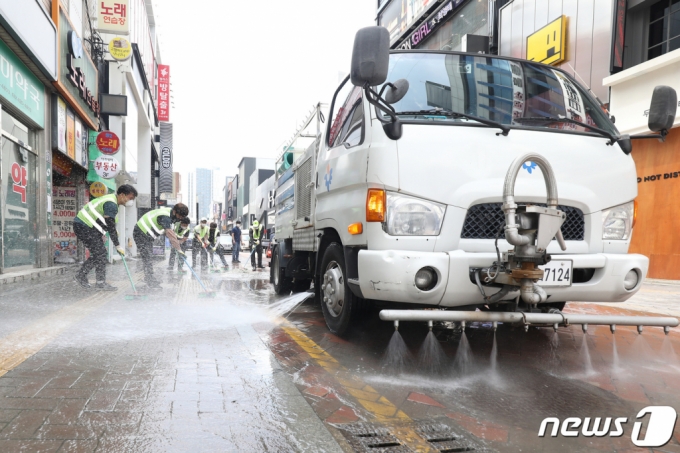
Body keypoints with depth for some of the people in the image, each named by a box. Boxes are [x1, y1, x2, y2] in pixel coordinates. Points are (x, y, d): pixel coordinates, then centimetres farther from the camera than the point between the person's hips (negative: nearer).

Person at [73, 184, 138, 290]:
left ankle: (81, 275, 18)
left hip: (85, 226, 10)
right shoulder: (111, 204, -21)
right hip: (84, 227, -10)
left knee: (98, 253, 11)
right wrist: (118, 246, -17)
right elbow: (111, 227, -21)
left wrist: (114, 230, 8)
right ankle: (101, 283, -5)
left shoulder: (112, 199, 12)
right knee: (100, 253, -10)